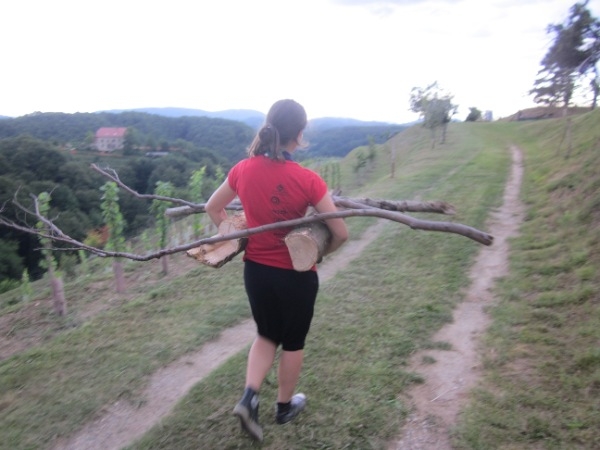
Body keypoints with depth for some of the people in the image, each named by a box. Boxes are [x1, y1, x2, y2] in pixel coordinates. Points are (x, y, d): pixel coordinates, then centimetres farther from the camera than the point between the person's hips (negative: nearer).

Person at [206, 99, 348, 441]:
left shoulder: (244, 170, -7)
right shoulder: (307, 179, -20)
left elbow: (213, 208, 8)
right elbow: (341, 233, -15)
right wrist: (322, 250, 4)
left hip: (255, 269, 4)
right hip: (296, 274, -4)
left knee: (267, 335, 27)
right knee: (293, 342, 20)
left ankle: (249, 398, 13)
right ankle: (286, 406, 39)